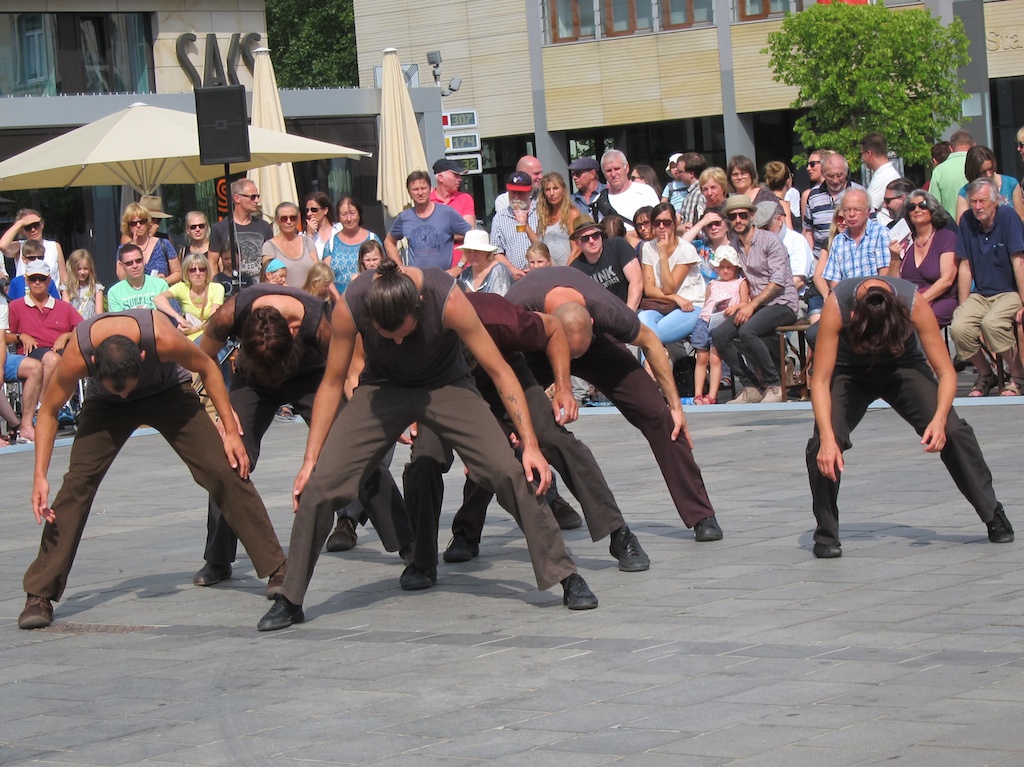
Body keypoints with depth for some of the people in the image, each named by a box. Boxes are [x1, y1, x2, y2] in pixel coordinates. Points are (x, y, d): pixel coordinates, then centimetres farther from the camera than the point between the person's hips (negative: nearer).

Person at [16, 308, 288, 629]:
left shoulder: (163, 339, -39)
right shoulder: (77, 356, -35)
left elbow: (207, 368, -17)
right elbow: (48, 412, -18)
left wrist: (231, 431, -15)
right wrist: (40, 477, -25)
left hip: (169, 393, 0)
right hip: (104, 406, 0)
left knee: (225, 472, -12)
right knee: (77, 481, -17)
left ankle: (276, 569, -1)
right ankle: (39, 594, -13)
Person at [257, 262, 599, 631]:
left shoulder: (447, 299, -32)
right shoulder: (350, 306, -27)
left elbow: (500, 371, -22)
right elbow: (332, 383, -11)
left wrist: (530, 445, -24)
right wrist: (310, 458, -11)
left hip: (446, 387, -1)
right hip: (381, 389, 1)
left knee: (512, 472, -18)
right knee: (319, 483, -14)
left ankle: (568, 578, -5)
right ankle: (289, 601, 1)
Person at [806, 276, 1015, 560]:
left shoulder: (914, 303, -33)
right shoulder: (836, 306, -36)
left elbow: (946, 372, -26)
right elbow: (821, 380, -33)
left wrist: (939, 419, -43)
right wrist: (827, 439, -45)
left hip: (903, 366, 1)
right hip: (849, 371, -1)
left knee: (953, 431, -17)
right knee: (822, 444, -24)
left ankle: (994, 516, 1)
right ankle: (826, 534, -7)